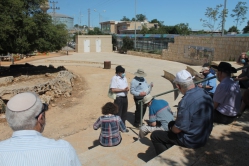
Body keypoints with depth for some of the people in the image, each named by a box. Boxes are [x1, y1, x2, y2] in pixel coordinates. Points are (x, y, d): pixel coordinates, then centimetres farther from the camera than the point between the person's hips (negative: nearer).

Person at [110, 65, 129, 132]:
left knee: (124, 113, 16)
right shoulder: (114, 78, -12)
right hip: (118, 98, -7)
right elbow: (113, 89, -19)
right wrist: (123, 90, -20)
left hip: (125, 97, 8)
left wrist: (127, 89, -6)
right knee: (118, 114, 1)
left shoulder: (124, 78, 11)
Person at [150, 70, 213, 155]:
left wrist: (172, 128, 0)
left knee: (155, 135, 2)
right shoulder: (204, 93, -4)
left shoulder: (186, 102, -31)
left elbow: (177, 129, -25)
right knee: (171, 123, 28)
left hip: (192, 141, -8)